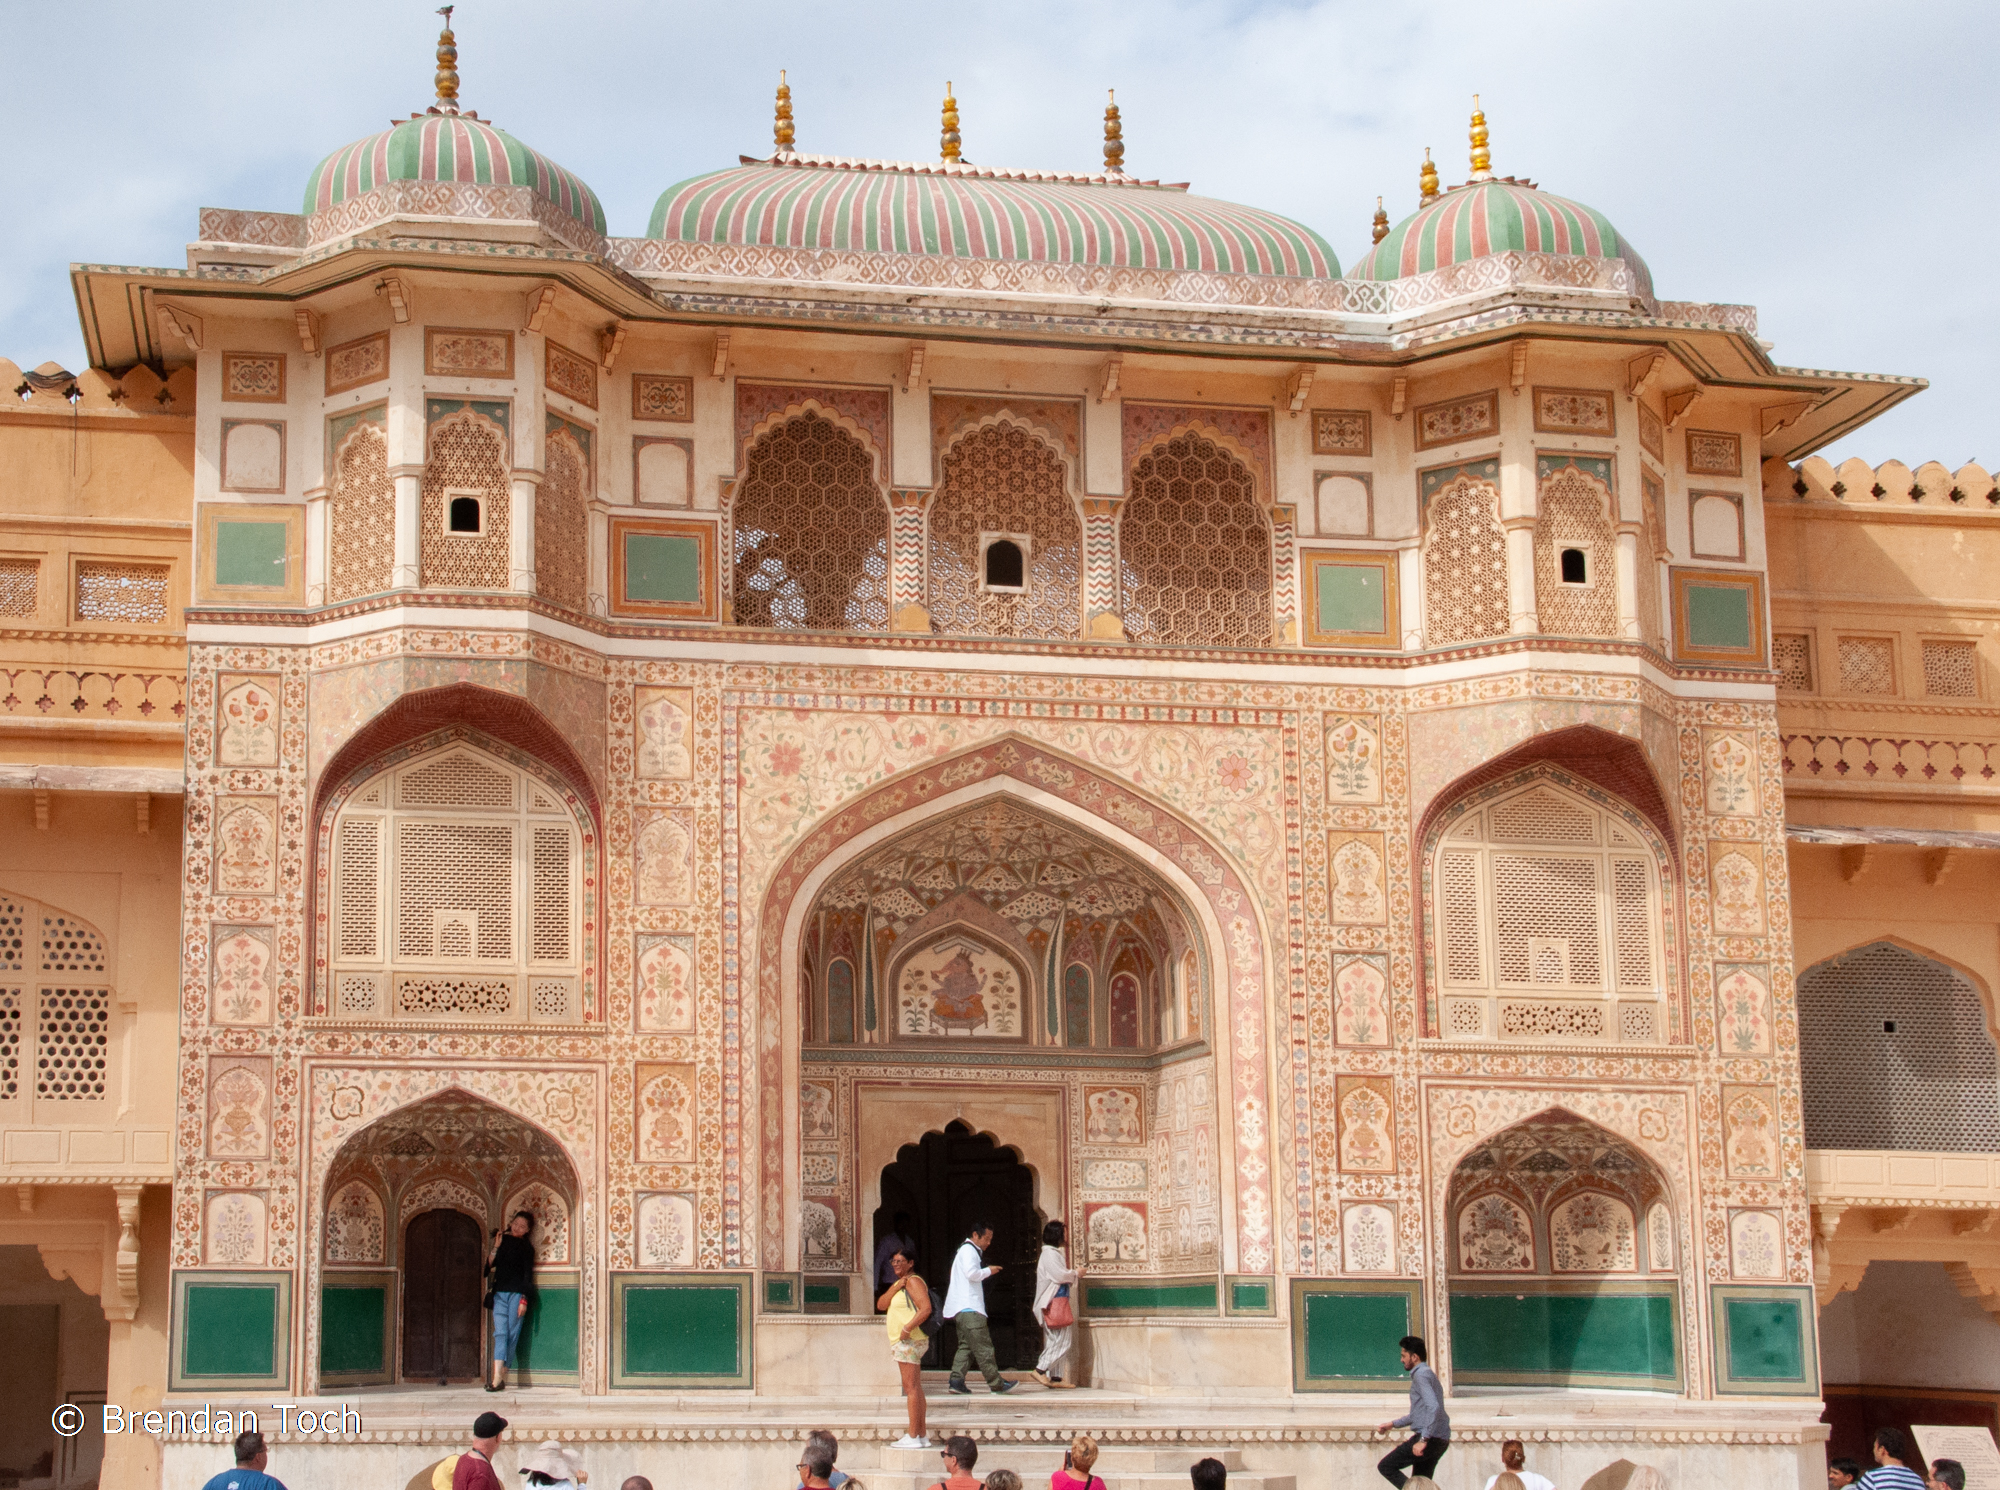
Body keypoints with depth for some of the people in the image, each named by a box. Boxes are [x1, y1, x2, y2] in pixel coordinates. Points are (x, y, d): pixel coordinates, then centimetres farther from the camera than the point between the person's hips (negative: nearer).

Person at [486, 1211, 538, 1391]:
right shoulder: (503, 1240, 14)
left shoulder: (526, 1247, 4)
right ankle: (497, 1378, -19)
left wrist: (524, 1300, -10)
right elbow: (490, 1265, 10)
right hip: (500, 1293, 3)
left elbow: (528, 1274, -2)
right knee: (500, 1333, -9)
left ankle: (501, 1377, -2)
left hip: (516, 1294, -3)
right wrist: (496, 1248, -3)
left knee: (512, 1334, -5)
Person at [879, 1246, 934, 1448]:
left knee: (911, 1388, -11)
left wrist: (907, 1328, -25)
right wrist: (895, 1288, -6)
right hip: (903, 1342, 11)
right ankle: (921, 1435, 13)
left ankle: (913, 1437, -14)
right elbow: (881, 1304, 9)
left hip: (910, 1341, -11)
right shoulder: (899, 1283, 20)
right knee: (915, 1389, 11)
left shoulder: (913, 1282, -11)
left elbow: (926, 1308, -22)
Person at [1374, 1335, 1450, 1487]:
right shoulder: (1427, 1373, 22)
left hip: (1431, 1439, -10)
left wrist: (1423, 1440, -27)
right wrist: (1393, 1424, 35)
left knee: (1386, 1466, -5)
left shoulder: (1421, 1374, -10)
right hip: (1441, 1440, 10)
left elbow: (1433, 1407, -25)